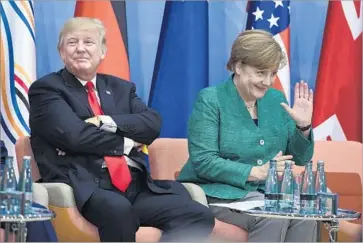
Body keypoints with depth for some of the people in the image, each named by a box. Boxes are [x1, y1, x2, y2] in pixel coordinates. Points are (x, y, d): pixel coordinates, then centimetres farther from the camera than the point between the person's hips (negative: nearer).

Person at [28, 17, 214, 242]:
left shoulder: (121, 88, 24)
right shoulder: (46, 89, 8)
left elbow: (152, 124, 6)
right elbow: (74, 135, -8)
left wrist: (104, 122, -7)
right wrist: (125, 143, 2)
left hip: (136, 186, 5)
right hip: (87, 188, -5)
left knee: (199, 216, -20)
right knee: (118, 209, -40)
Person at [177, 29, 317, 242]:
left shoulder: (276, 100, 12)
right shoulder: (211, 100, -5)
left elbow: (300, 158, 13)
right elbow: (203, 163, -15)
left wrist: (303, 126, -7)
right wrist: (257, 172, -20)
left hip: (268, 193, 5)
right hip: (220, 193, -5)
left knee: (304, 218, -26)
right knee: (274, 218, -32)